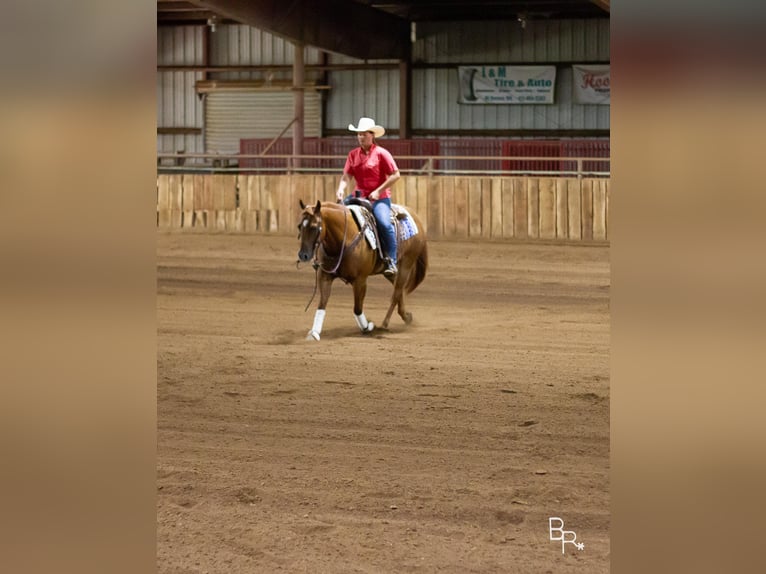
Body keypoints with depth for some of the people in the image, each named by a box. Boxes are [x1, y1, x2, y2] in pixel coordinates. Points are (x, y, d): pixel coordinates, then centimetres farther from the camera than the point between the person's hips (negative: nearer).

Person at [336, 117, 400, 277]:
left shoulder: (381, 153, -5)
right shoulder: (353, 154, 9)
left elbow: (395, 175, -7)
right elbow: (346, 176, 4)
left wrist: (378, 191, -14)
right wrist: (341, 190, -18)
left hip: (379, 198, -5)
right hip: (359, 196, 5)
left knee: (384, 223, -30)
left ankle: (391, 262, -21)